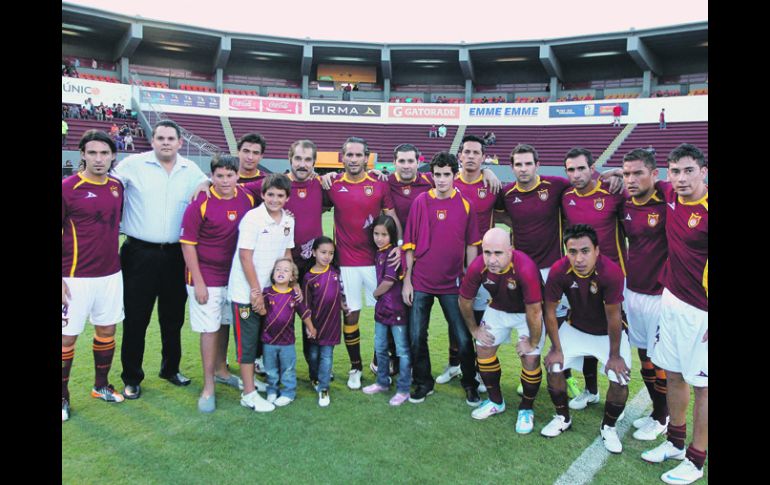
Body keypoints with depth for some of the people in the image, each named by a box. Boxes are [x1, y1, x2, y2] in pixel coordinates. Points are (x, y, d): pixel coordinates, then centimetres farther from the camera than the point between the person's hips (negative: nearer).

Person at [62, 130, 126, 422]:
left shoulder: (117, 187, 5)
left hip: (111, 274, 5)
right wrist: (61, 280, -12)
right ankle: (63, 397, 21)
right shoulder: (68, 188, -10)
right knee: (68, 336, 4)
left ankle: (102, 386, 31)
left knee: (107, 329, 14)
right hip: (76, 277, -5)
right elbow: (60, 235, -9)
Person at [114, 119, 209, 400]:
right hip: (139, 254, -3)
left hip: (176, 255, 3)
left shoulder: (192, 171, 6)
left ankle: (171, 369, 33)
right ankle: (131, 378, 20)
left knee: (173, 317, 14)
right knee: (135, 318, 4)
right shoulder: (133, 165, -4)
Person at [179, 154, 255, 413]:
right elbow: (187, 244, -12)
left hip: (233, 275, 5)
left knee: (225, 324, 19)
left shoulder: (247, 200, -2)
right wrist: (198, 282, -13)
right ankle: (208, 387, 13)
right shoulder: (200, 204, -14)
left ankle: (221, 370, 39)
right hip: (206, 277, -5)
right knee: (209, 329, 1)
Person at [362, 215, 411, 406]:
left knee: (402, 350, 2)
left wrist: (375, 293, -4)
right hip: (382, 307, 9)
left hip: (396, 308, -9)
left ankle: (403, 390, 11)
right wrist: (378, 296, 7)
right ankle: (382, 382, 35)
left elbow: (389, 281, -19)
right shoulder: (379, 253, 10)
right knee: (380, 348, 19)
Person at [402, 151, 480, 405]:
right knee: (417, 337, 7)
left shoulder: (465, 204, -1)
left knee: (463, 339, 3)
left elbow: (471, 245, 4)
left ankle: (470, 385, 25)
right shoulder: (420, 201, -1)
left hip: (452, 282, 0)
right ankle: (423, 383, 28)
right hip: (421, 282, 1)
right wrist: (407, 279, -1)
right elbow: (410, 243, 1)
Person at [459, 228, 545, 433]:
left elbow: (534, 312, -30)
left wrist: (533, 342, -19)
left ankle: (526, 409, 15)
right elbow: (465, 301, -8)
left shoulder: (525, 268, -41)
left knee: (530, 359, -11)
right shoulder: (477, 267, -28)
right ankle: (496, 401, 28)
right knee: (483, 349, 5)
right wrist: (474, 329, 0)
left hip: (528, 312, -4)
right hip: (498, 309, 4)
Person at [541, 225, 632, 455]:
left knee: (620, 380, -15)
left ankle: (608, 427, 15)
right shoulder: (559, 270, -26)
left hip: (609, 332, -2)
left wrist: (614, 356, -15)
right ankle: (562, 418, 18)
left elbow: (613, 317, -24)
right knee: (553, 367, -10)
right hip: (576, 328, 2)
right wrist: (556, 349, -9)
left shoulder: (611, 272, -34)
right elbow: (550, 310, -13)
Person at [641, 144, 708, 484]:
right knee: (673, 375, 17)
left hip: (701, 311, -7)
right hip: (671, 300, 7)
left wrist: (711, 320, -17)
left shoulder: (707, 210, -19)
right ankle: (675, 443, 34)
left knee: (701, 385, 6)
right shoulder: (670, 197, 1)